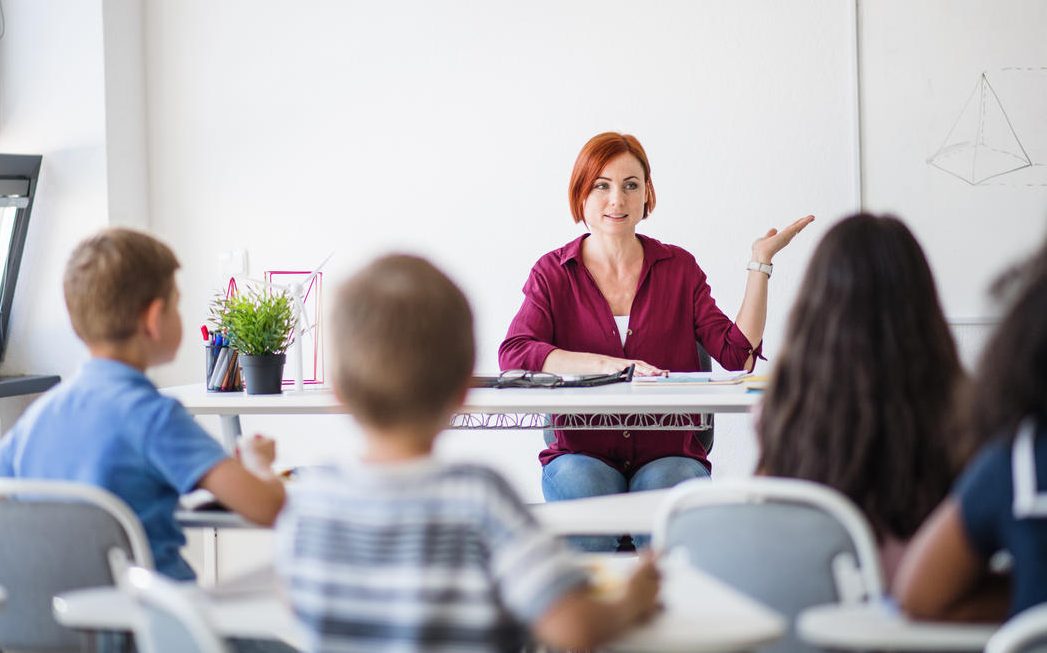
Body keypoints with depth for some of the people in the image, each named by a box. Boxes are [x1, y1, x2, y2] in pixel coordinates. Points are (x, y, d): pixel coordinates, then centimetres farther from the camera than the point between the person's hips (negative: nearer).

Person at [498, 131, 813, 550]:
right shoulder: (553, 273, 7)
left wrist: (760, 263, -3)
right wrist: (606, 365, -22)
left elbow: (739, 354, 1)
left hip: (668, 455, 1)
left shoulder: (679, 268, 11)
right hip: (582, 452, 0)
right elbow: (513, 354, -11)